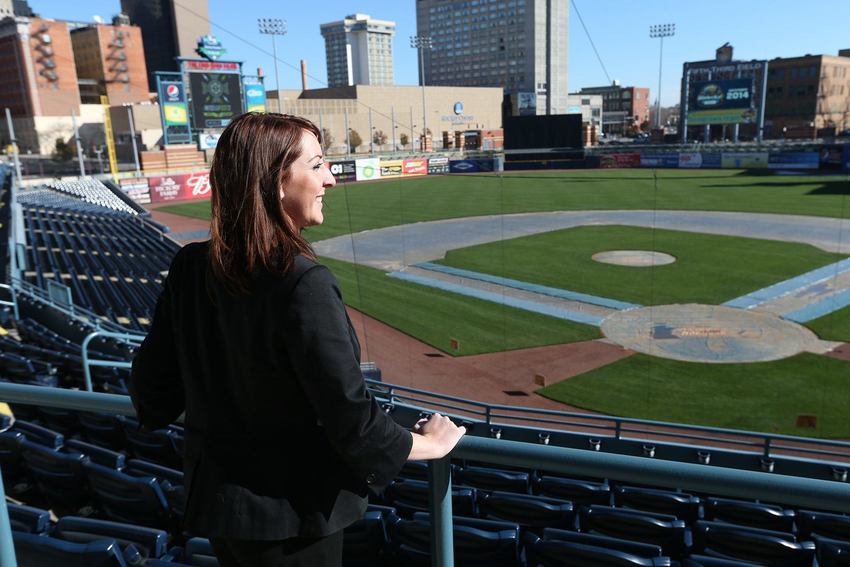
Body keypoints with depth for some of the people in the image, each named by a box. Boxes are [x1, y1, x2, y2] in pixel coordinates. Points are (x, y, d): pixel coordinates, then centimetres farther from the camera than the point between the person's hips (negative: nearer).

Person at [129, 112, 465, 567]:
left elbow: (152, 382, 3)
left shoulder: (189, 267, -8)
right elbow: (352, 421, -25)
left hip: (213, 498, 6)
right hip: (291, 512, -6)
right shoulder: (303, 285, -28)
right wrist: (431, 443, -8)